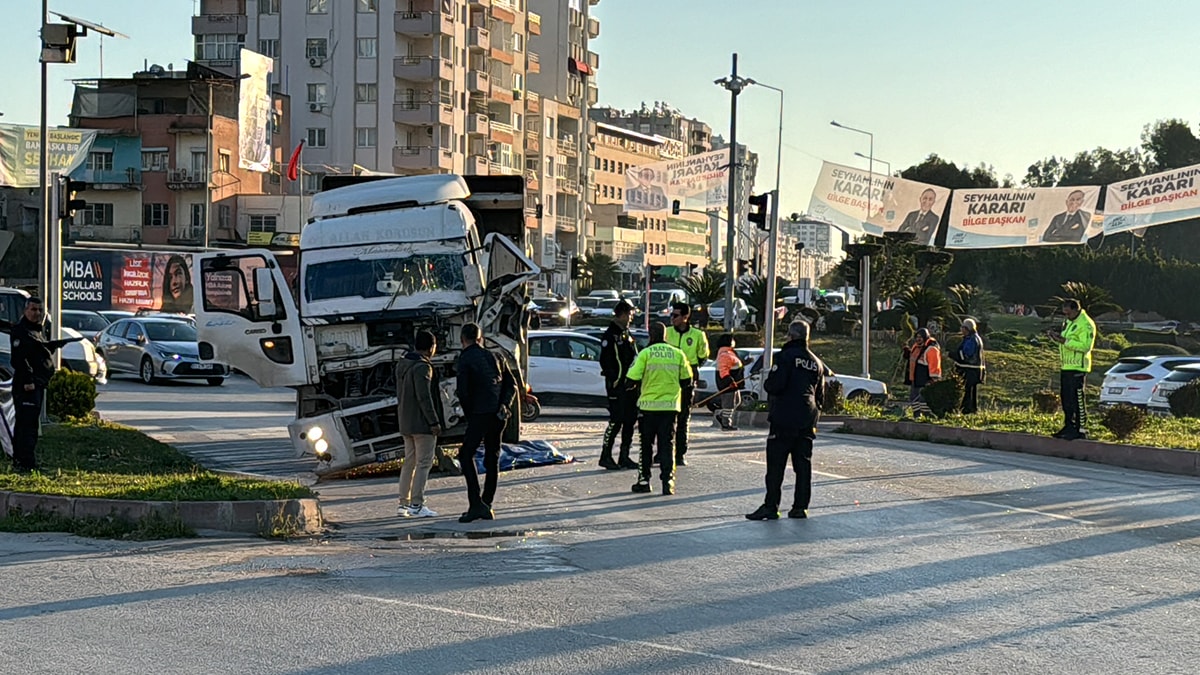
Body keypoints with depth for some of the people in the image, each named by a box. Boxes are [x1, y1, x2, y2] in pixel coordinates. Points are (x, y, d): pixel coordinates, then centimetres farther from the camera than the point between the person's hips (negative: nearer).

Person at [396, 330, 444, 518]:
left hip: (406, 422, 9)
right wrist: (434, 421, -18)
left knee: (410, 461, 15)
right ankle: (416, 505, -8)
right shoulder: (422, 367, -17)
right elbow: (424, 397, -21)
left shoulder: (401, 365, 12)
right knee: (423, 463, -5)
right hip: (422, 423, -9)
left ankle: (404, 503, 17)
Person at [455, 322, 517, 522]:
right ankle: (487, 504, 15)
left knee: (466, 455, 0)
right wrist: (505, 406, 0)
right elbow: (511, 385, 10)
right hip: (499, 415, 6)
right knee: (492, 457, 13)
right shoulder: (495, 358, 16)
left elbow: (463, 392, -8)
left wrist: (468, 414, 5)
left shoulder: (465, 359, -2)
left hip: (480, 414, -6)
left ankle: (476, 504, -11)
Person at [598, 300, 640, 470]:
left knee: (630, 420, 9)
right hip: (617, 385, -9)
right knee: (616, 421, -10)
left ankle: (624, 456, 15)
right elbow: (605, 361, -15)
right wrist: (614, 382, -19)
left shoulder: (627, 335, 18)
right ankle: (605, 456, -3)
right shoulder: (609, 336, -9)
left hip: (630, 385, 9)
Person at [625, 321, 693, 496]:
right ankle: (668, 480, -5)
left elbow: (632, 380, -11)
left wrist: (632, 385, 12)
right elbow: (686, 380, 7)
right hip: (670, 405, 2)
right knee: (666, 444, 5)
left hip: (648, 405, -1)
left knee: (646, 444, 11)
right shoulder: (678, 354, 1)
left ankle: (644, 480, 13)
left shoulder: (645, 354, -8)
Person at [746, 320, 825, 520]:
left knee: (776, 464, -5)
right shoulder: (816, 363, 14)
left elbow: (774, 385, -17)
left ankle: (771, 506, -7)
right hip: (807, 421, 7)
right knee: (803, 464, 8)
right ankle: (800, 507, 9)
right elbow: (820, 395, 19)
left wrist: (766, 385, 4)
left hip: (784, 419, -7)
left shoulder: (786, 356, -9)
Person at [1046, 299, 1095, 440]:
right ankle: (1068, 426, 20)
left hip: (1077, 368, -9)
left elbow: (1085, 346, -23)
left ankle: (1080, 429, -4)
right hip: (1066, 365, 9)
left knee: (1077, 399, -8)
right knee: (1066, 398, 12)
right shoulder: (1070, 321, 17)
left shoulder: (1086, 324, -14)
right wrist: (1055, 337, 7)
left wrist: (1065, 341, -26)